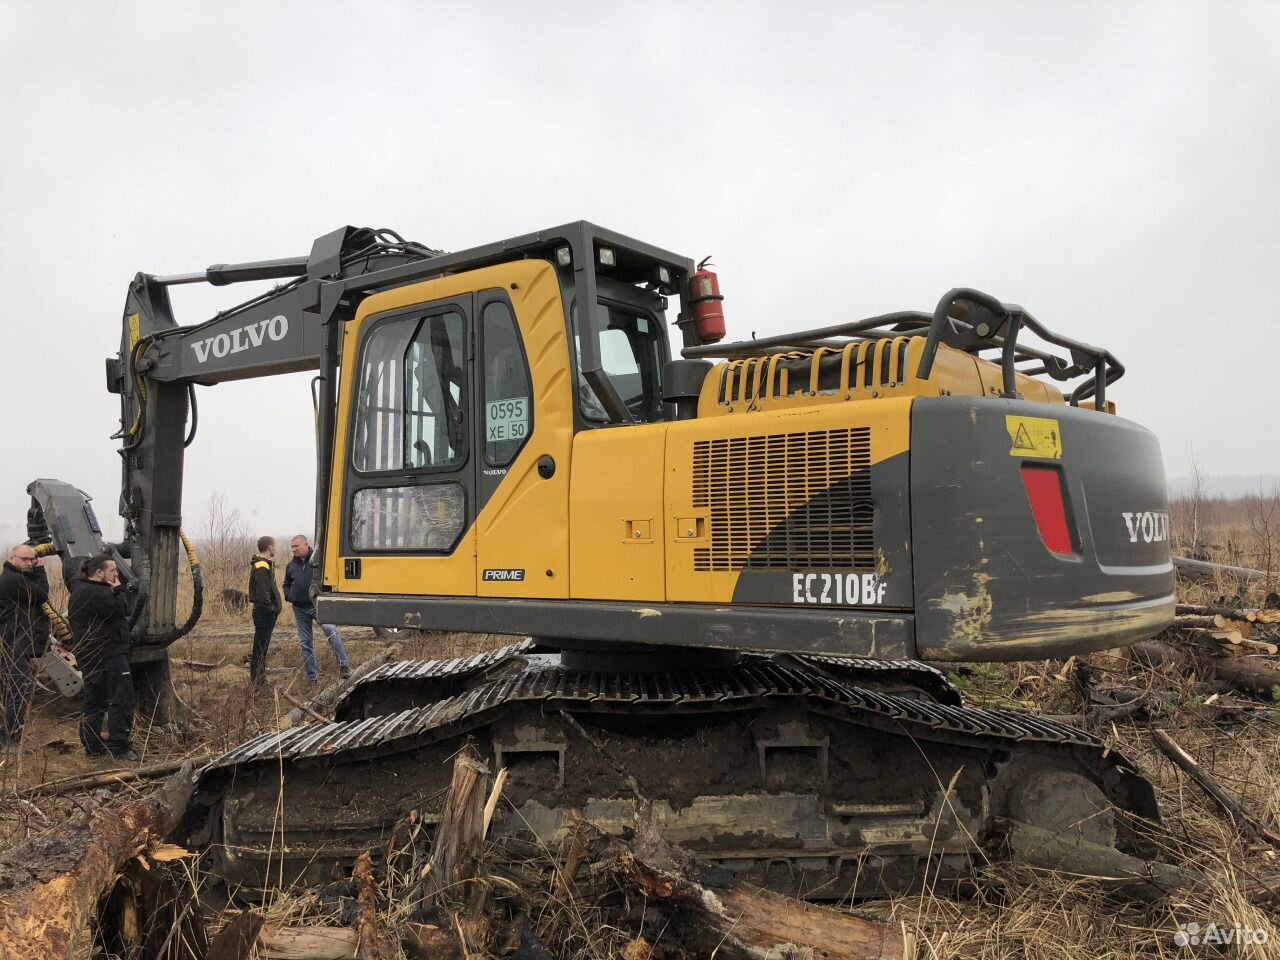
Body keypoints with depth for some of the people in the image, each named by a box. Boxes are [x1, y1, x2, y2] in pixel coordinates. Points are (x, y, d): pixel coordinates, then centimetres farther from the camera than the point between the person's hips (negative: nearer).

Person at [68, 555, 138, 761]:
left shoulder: (83, 590, 18)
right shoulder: (94, 593, -18)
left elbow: (118, 610, 19)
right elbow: (120, 609, -21)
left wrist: (115, 591, 6)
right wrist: (118, 590, -8)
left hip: (92, 656, 12)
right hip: (107, 654, -12)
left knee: (94, 700, 14)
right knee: (121, 698, -10)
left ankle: (92, 745, 21)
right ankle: (118, 746, -10)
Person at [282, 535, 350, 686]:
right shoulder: (291, 566, 11)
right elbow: (286, 584, 25)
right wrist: (289, 596, 7)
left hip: (318, 604, -5)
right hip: (300, 608, 5)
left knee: (331, 630, -27)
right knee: (305, 643, 8)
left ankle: (343, 666, -22)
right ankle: (312, 677, 17)